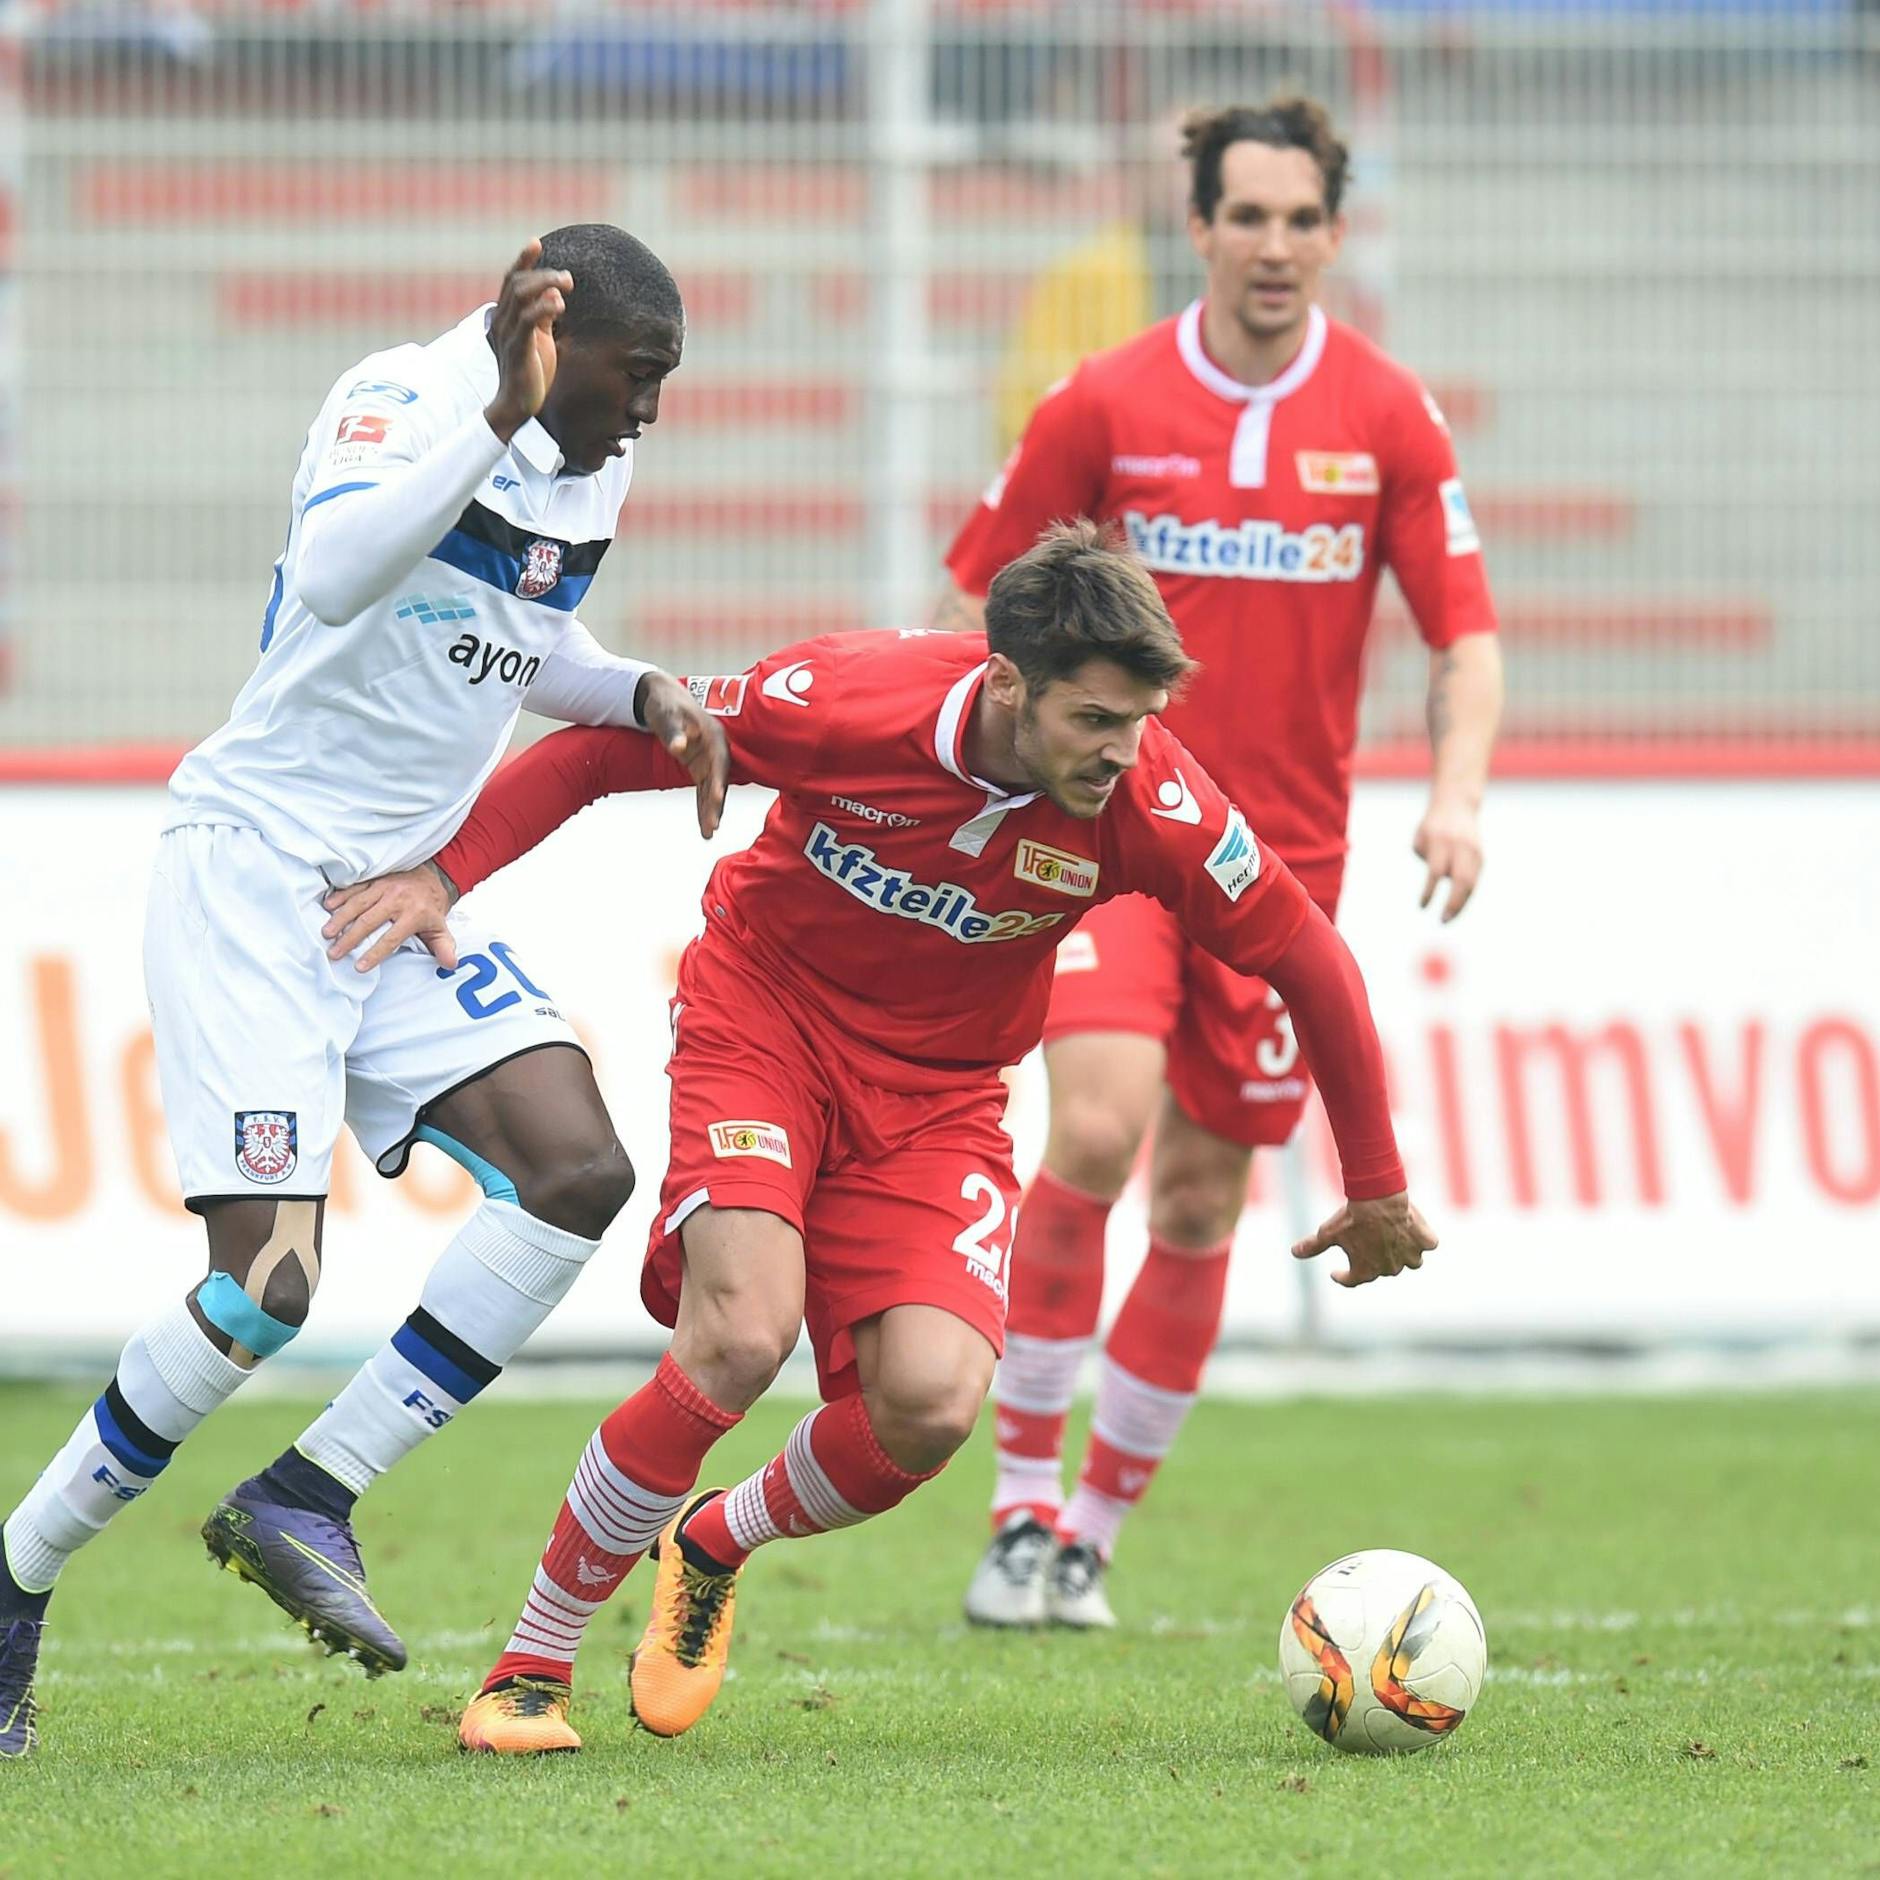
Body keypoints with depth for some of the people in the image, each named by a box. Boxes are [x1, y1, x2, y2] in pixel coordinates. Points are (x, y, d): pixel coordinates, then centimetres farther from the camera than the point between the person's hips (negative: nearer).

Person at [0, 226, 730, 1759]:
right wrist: (504, 414, -38)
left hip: (401, 890, 8)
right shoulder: (403, 401, -17)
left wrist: (643, 697, 7)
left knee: (579, 1172, -12)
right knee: (267, 1284, -16)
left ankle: (304, 1503, -3)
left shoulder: (589, 471, 9)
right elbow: (332, 578, -37)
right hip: (256, 871, -8)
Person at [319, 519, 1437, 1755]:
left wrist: (1377, 1189, 2)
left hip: (937, 1088, 3)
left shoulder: (1151, 806, -21)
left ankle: (713, 1548, 16)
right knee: (743, 1338, -25)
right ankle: (532, 1671, -9)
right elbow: (607, 752, -11)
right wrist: (445, 873, -19)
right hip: (766, 1014, -2)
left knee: (931, 1404, -18)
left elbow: (1306, 958, -7)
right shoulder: (847, 701, -26)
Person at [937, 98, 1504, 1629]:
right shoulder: (1105, 405, -4)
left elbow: (1466, 636, 3)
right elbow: (977, 596, 5)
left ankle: (1094, 1532, 19)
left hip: (1283, 855, 2)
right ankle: (1024, 1500, -8)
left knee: (1202, 1201, 4)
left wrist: (1457, 789, -14)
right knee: (1097, 1129, -22)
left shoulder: (1389, 418, 0)